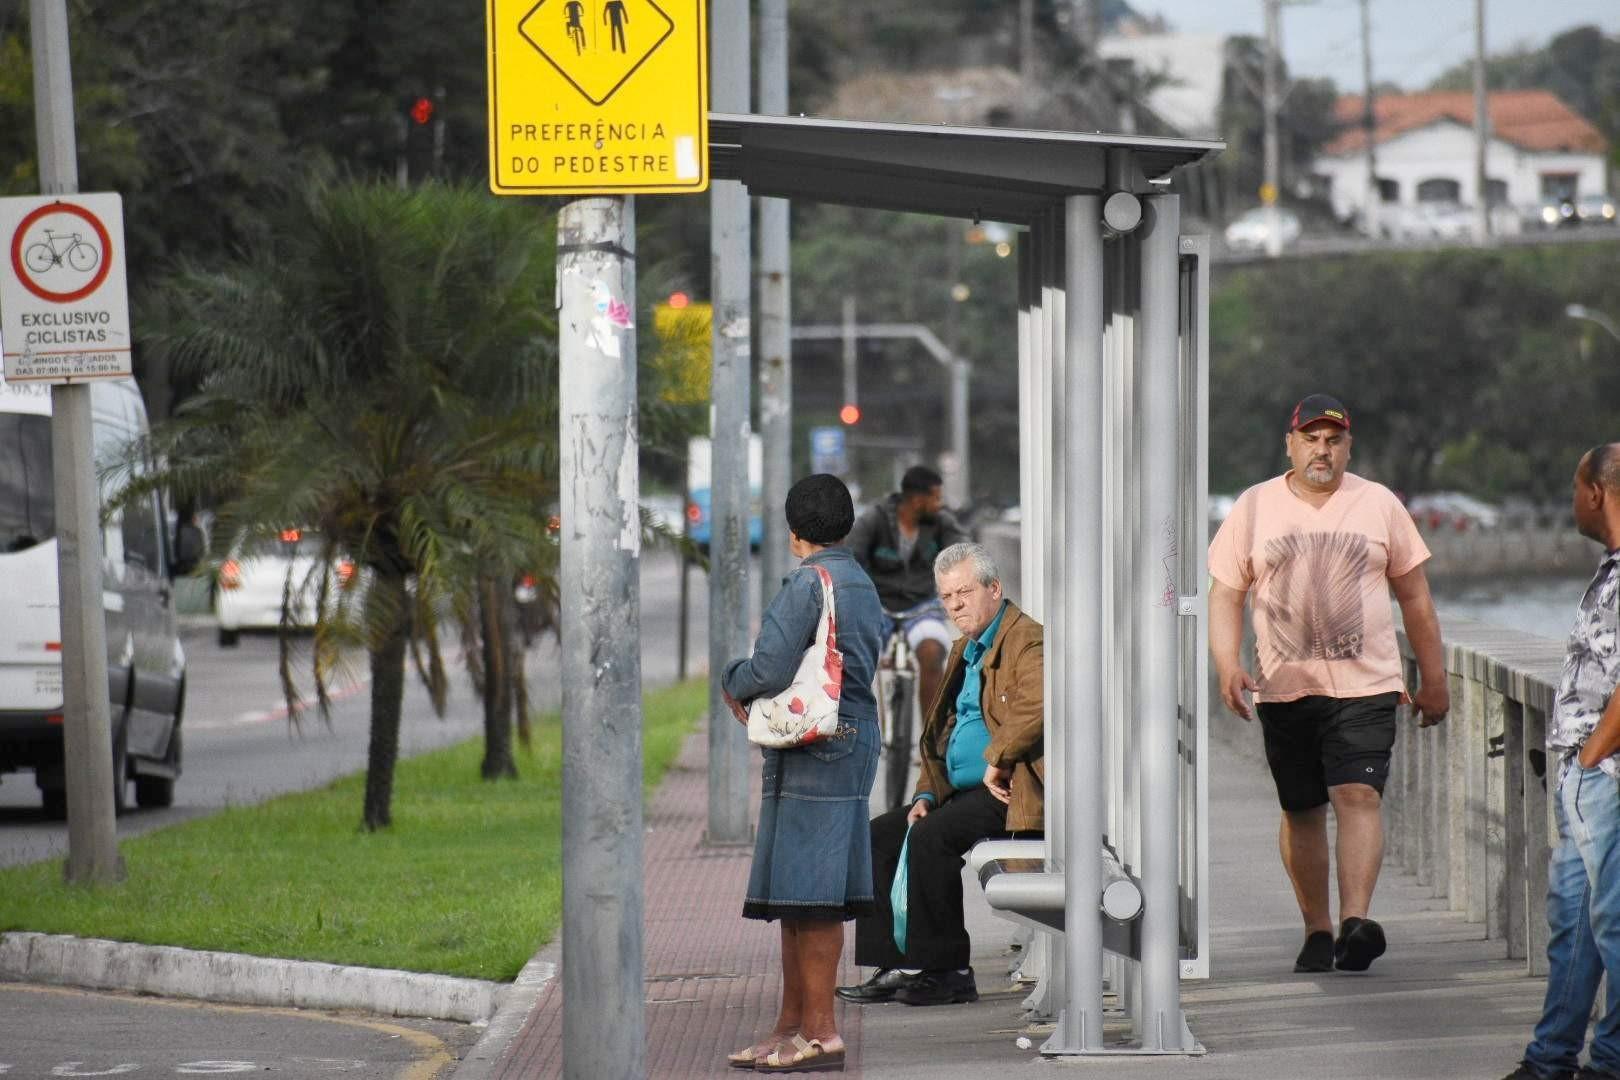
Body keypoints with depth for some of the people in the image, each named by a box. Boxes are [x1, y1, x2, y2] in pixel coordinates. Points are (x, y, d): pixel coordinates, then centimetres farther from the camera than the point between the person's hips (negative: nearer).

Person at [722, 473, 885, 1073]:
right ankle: (791, 1024, 16)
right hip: (855, 734, 10)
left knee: (809, 896, -8)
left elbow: (771, 669, -18)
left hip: (814, 750, -10)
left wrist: (733, 678, 4)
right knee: (797, 894, 13)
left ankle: (821, 1032, -8)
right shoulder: (862, 584, 17)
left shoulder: (809, 583, -12)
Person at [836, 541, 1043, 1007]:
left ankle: (947, 972, -19)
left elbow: (1036, 706, -29)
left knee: (932, 836, -27)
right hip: (963, 792, 10)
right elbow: (941, 735, 25)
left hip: (1008, 793, -10)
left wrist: (996, 762, -22)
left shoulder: (1027, 641, -10)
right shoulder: (964, 651, 21)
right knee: (880, 835, 0)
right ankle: (895, 967, -3)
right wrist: (928, 795, 10)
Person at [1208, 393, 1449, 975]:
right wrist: (1228, 667, -10)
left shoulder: (1379, 505, 7)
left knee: (1359, 796, -17)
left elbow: (1413, 595, 13)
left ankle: (1355, 922, -26)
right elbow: (1225, 596, 6)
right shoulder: (1254, 508, 5)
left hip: (1366, 686, -1)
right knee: (1302, 811, 7)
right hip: (1285, 688, 1)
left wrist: (1433, 680, 13)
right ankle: (1317, 931, 17)